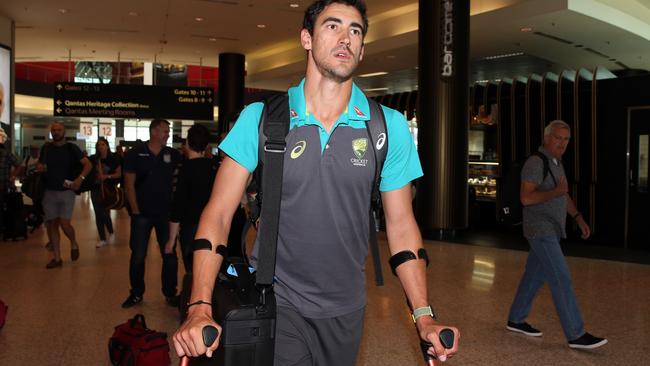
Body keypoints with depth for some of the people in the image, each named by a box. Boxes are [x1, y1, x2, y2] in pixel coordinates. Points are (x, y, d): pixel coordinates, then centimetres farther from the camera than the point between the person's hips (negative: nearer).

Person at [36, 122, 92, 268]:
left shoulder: (71, 148, -2)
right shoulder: (46, 148, 8)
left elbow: (88, 164, -9)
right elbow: (39, 165, 20)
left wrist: (80, 178, -25)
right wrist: (39, 167, -5)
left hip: (67, 191, -4)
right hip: (49, 191, 4)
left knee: (64, 223, -11)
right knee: (52, 224, 5)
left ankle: (74, 244, 20)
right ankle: (56, 257, 13)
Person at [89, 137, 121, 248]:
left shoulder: (113, 159, -6)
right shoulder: (94, 159, 0)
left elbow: (119, 174, -6)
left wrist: (107, 176, -17)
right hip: (96, 189, 3)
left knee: (104, 213, -7)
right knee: (98, 215, 7)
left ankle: (111, 233, 21)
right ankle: (102, 239, 18)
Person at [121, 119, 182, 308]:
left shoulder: (172, 154, 3)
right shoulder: (136, 153, -3)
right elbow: (129, 183, -3)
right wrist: (135, 211, -7)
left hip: (166, 213, 2)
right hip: (142, 213, -1)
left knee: (170, 255, 5)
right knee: (138, 255, 6)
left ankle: (170, 293, 19)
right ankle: (136, 293, 21)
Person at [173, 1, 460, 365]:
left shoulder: (390, 126, -6)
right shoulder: (260, 118, -9)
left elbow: (401, 224, 0)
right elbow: (219, 212, -8)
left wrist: (424, 315, -5)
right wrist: (200, 308, -18)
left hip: (345, 308, 2)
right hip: (274, 301, -2)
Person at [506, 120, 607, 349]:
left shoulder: (556, 163, 15)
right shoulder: (536, 162, -14)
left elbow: (564, 195, 23)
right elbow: (526, 197, -22)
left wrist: (578, 218, 13)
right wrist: (555, 192, -29)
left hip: (551, 230, 9)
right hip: (540, 230, -9)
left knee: (534, 276, 14)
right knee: (561, 280, -11)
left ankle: (516, 320, 25)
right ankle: (576, 335, -7)